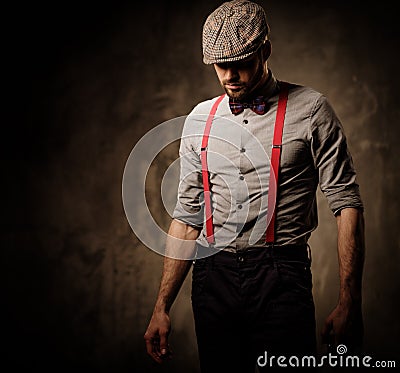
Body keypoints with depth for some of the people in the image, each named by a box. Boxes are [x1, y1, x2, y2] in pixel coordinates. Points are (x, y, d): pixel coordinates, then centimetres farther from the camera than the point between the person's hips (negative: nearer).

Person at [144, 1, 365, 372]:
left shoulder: (309, 110, -2)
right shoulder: (199, 120, 10)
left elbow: (346, 204, -4)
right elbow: (187, 216, 12)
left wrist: (349, 302, -10)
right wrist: (162, 307, 9)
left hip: (281, 279, -3)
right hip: (213, 278, 4)